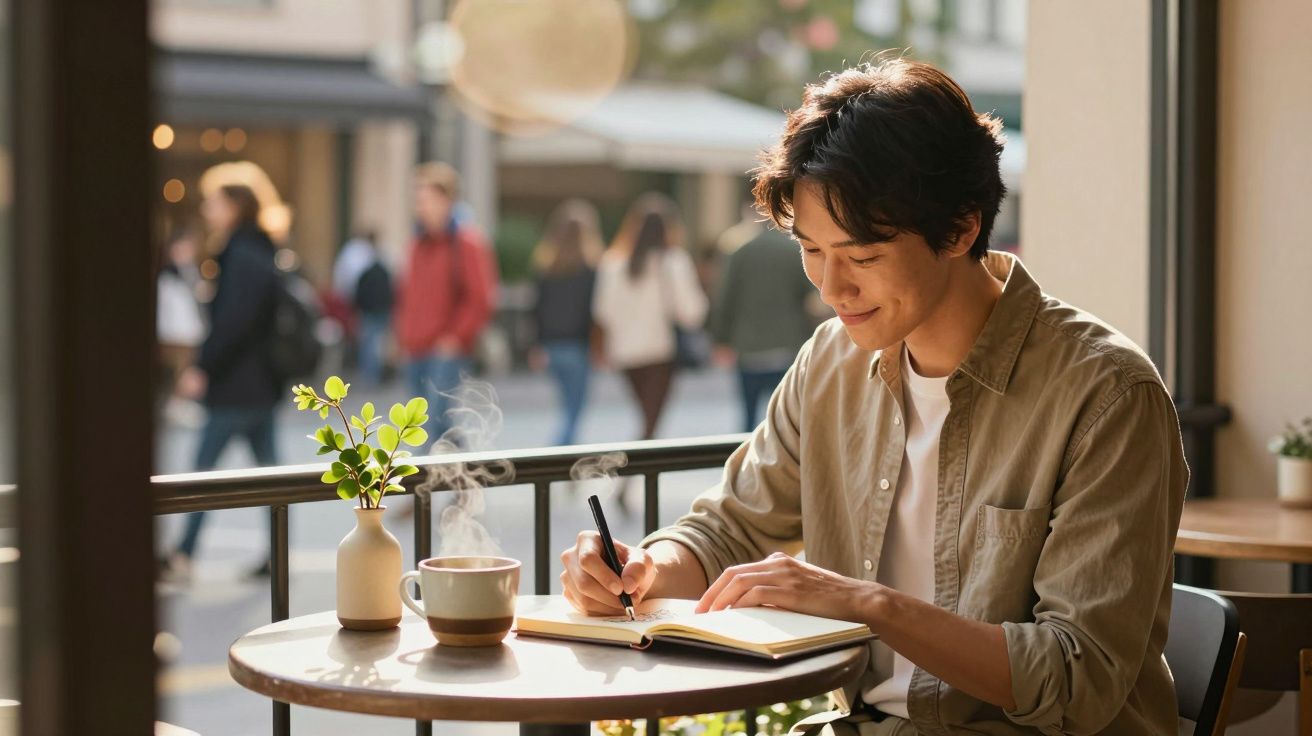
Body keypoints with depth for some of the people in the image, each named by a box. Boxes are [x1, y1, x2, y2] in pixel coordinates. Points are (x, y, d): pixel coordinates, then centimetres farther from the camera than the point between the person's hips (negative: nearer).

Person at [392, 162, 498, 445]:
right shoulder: (418, 244, 15)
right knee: (434, 424, 10)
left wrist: (455, 337, -14)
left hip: (447, 351, -7)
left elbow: (481, 300, -10)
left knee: (436, 420, -16)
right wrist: (403, 335, 12)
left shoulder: (467, 243, -6)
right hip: (415, 353, 7)